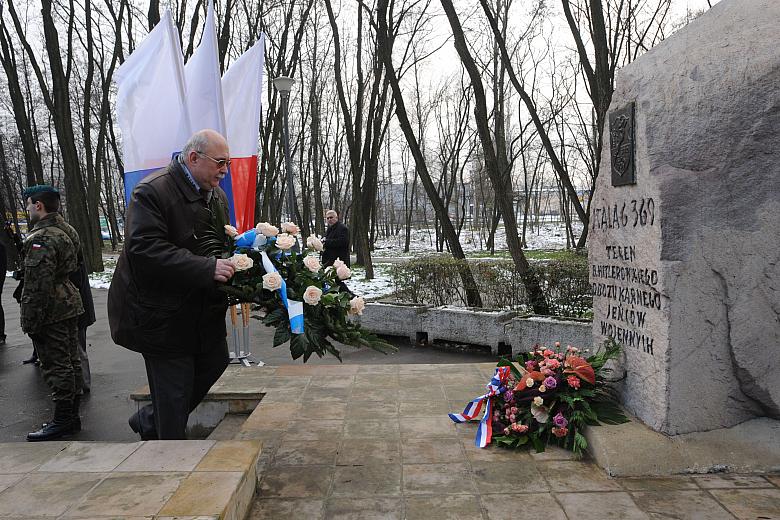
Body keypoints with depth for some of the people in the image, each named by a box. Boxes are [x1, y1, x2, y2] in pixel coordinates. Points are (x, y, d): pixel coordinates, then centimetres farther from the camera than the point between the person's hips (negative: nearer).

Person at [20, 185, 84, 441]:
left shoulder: (41, 238, -19)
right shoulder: (68, 231, 11)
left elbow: (37, 285, -22)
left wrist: (29, 321, -16)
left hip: (51, 312, -10)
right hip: (70, 305, 10)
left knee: (56, 366, -1)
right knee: (71, 361, 14)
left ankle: (63, 420, 7)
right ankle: (72, 415, 25)